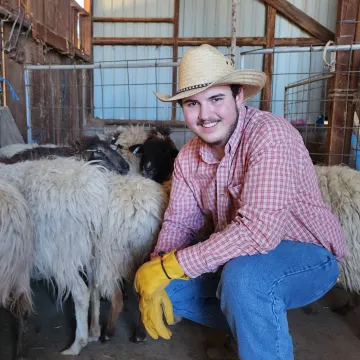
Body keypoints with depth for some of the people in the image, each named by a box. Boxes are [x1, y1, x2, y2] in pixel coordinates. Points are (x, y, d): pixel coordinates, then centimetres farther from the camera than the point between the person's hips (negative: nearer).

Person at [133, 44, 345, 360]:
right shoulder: (188, 157, -3)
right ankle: (252, 330, 16)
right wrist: (156, 269, -19)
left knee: (242, 278, -36)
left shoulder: (271, 136, -26)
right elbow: (179, 222, 0)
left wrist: (169, 266, -29)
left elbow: (258, 231, -35)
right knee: (163, 289, -2)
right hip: (241, 256, 7)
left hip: (306, 255, -7)